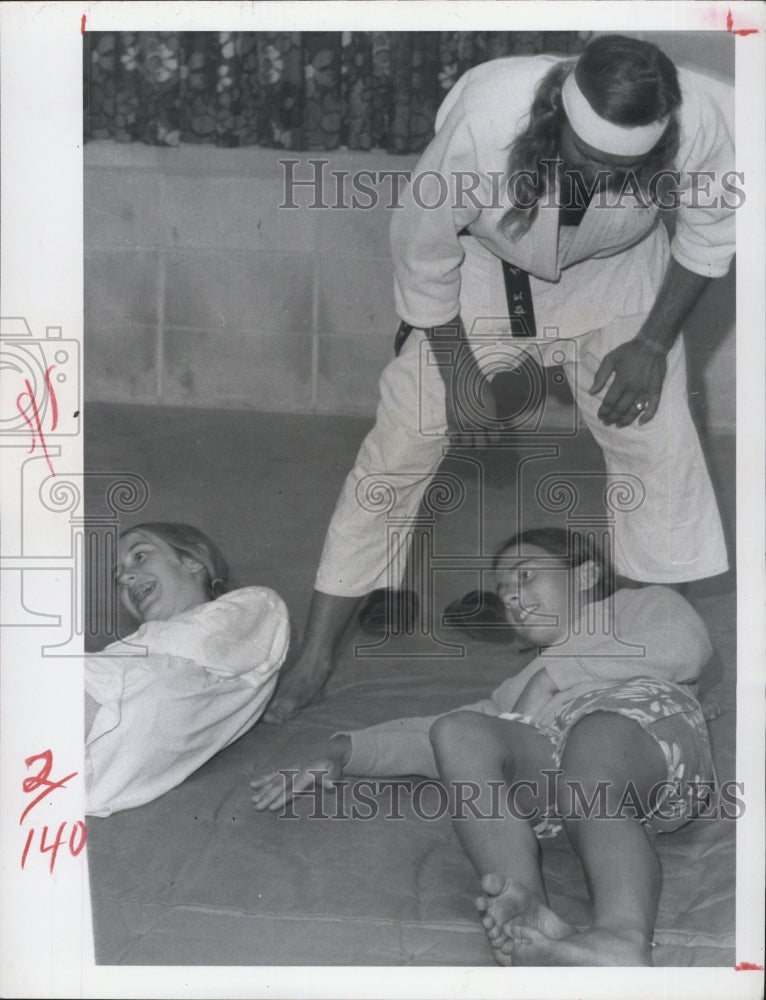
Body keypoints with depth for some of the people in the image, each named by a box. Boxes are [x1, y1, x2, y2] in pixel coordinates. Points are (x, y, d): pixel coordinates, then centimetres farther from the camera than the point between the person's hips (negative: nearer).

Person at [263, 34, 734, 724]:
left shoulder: (703, 120, -33)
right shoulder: (483, 117, -40)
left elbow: (713, 227, -9)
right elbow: (423, 245, -21)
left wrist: (653, 341, -12)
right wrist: (455, 369, -13)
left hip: (614, 277, 2)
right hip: (481, 270, -2)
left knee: (659, 445, -6)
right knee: (397, 447, -5)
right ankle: (315, 656, 7)